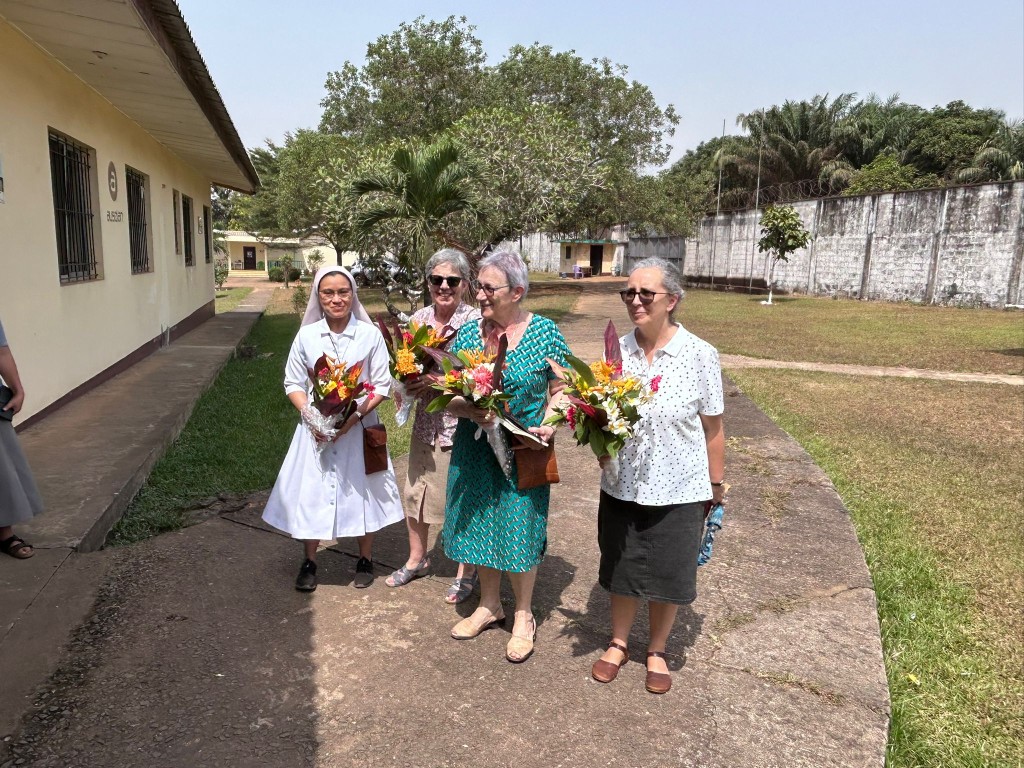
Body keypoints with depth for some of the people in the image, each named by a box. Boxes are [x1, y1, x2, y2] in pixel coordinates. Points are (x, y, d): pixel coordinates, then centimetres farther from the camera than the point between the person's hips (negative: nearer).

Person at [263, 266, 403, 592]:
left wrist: (358, 413, -18)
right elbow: (293, 383, 4)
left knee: (361, 490, 9)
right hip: (316, 428, 1)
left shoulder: (370, 334, -7)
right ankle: (310, 562, 28)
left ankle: (365, 559, 30)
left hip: (359, 427, -1)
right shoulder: (306, 335, -1)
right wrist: (309, 414, -12)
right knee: (311, 491, 7)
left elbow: (382, 384, -4)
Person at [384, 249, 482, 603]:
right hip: (426, 422, 6)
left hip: (462, 424, -5)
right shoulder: (418, 318, 3)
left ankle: (466, 572, 29)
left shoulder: (476, 322, -13)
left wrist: (438, 381, -21)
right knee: (414, 491, 17)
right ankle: (416, 558, 42)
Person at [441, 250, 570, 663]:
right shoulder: (467, 333, 1)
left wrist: (549, 425, -20)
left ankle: (523, 616, 28)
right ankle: (489, 605, 37)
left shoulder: (545, 333, -8)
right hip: (474, 450, 4)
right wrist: (470, 411, -18)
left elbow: (560, 390, -3)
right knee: (480, 524, 14)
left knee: (520, 531, 6)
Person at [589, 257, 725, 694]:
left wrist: (716, 490, -1)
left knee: (668, 576, 13)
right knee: (621, 569, 17)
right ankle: (618, 644, 41)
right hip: (621, 486, 3)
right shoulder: (617, 351, -3)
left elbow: (712, 430, -5)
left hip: (678, 491, -2)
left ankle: (657, 651, 38)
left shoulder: (700, 355, -12)